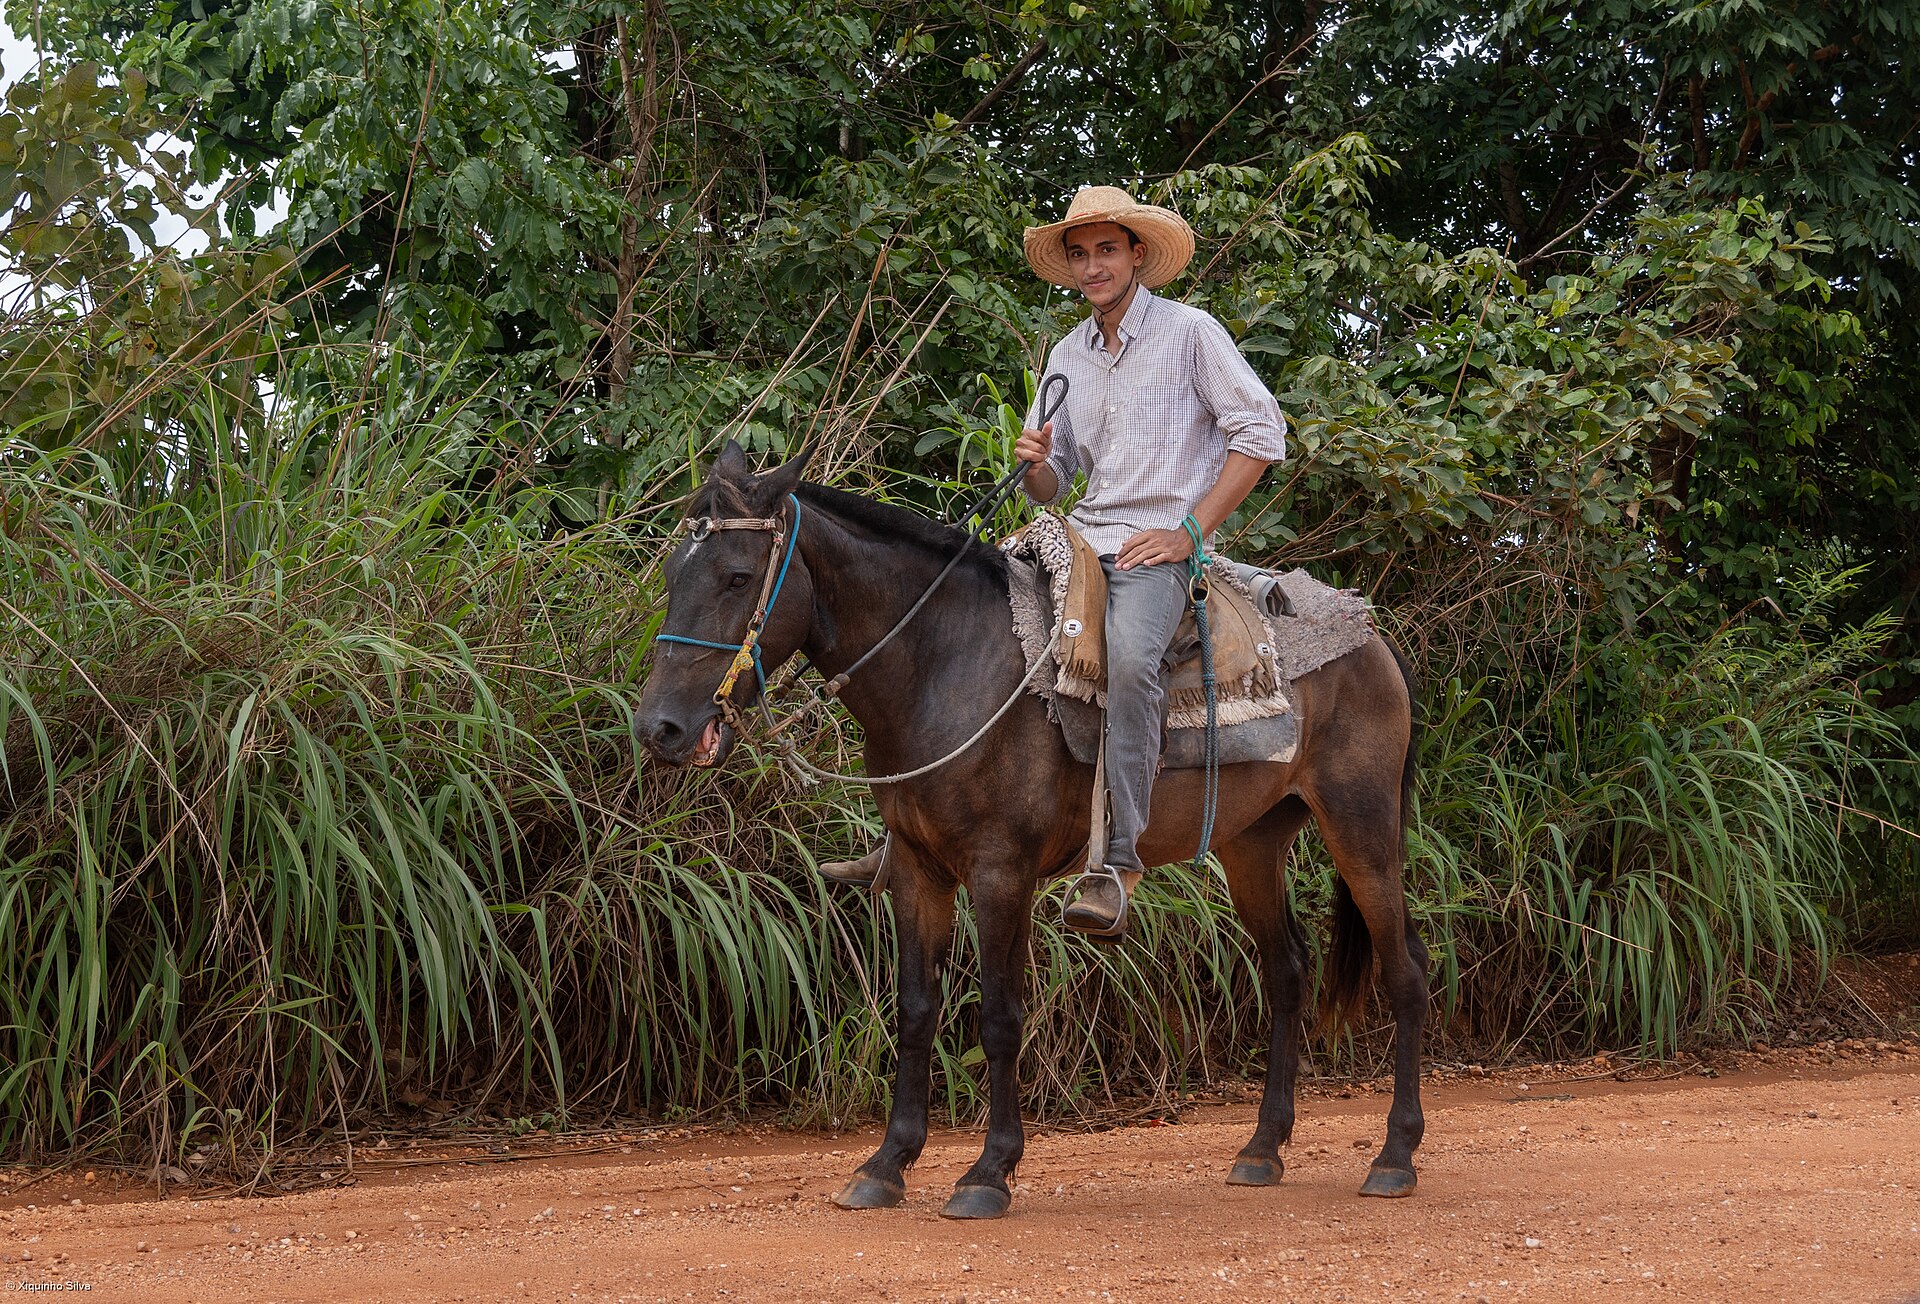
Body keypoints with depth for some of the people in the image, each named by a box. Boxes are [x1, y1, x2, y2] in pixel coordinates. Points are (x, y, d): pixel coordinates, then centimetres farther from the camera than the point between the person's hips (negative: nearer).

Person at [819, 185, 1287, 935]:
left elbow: (1261, 431, -6)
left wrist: (1190, 531, -11)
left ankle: (1114, 864, -37)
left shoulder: (1190, 332, -1)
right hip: (1083, 537, 7)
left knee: (1128, 655, -37)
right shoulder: (1067, 357, 16)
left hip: (1161, 544, -7)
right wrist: (1035, 463, -7)